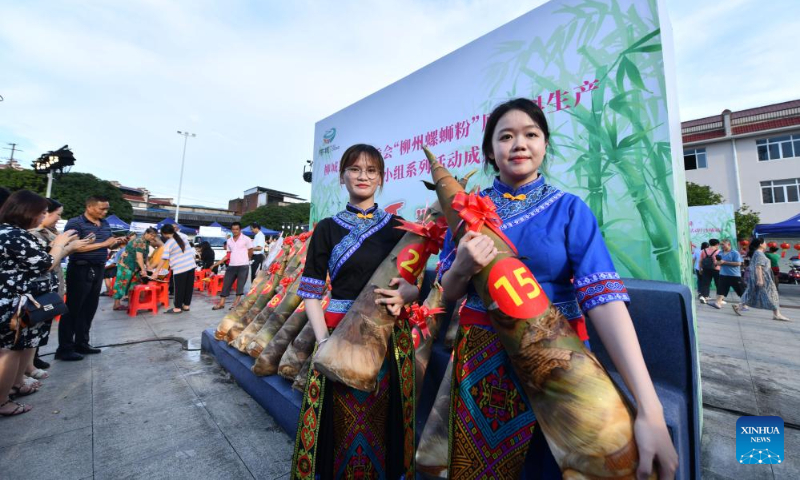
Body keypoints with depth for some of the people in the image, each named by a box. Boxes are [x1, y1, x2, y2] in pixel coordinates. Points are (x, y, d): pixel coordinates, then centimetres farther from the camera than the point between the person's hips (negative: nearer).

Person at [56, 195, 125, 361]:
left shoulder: (105, 224, 11)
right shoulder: (75, 223, -11)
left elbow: (108, 244, 20)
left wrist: (117, 242, -1)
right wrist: (102, 244, -21)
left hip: (98, 270, 7)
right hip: (81, 270, -7)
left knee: (89, 309, 13)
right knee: (73, 309, 0)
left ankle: (81, 343, 23)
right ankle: (64, 349, 9)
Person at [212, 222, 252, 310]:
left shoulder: (246, 239, -4)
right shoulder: (229, 241, 12)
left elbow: (250, 252, 3)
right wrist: (216, 264, 12)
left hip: (243, 266, -5)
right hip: (231, 266, 6)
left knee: (240, 285, -2)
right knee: (226, 284, 6)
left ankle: (236, 302, 3)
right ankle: (221, 303, 14)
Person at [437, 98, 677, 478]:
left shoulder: (570, 209, -5)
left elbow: (604, 294, -16)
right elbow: (449, 294, -1)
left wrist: (648, 408, -24)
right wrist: (462, 269, -23)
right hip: (482, 357, 2)